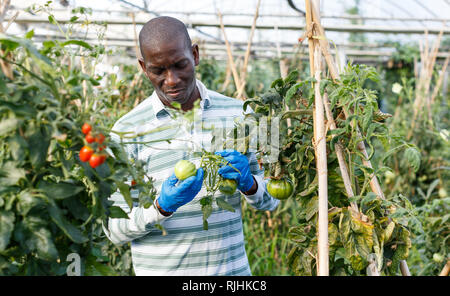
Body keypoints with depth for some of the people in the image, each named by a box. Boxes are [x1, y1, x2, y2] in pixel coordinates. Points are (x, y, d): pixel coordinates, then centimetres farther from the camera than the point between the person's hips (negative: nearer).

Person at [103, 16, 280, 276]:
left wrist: (248, 182, -17)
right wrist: (162, 207, -25)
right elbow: (114, 230, -9)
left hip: (233, 268, 3)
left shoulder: (237, 113, -2)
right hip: (161, 269, -2)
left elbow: (271, 200, 3)